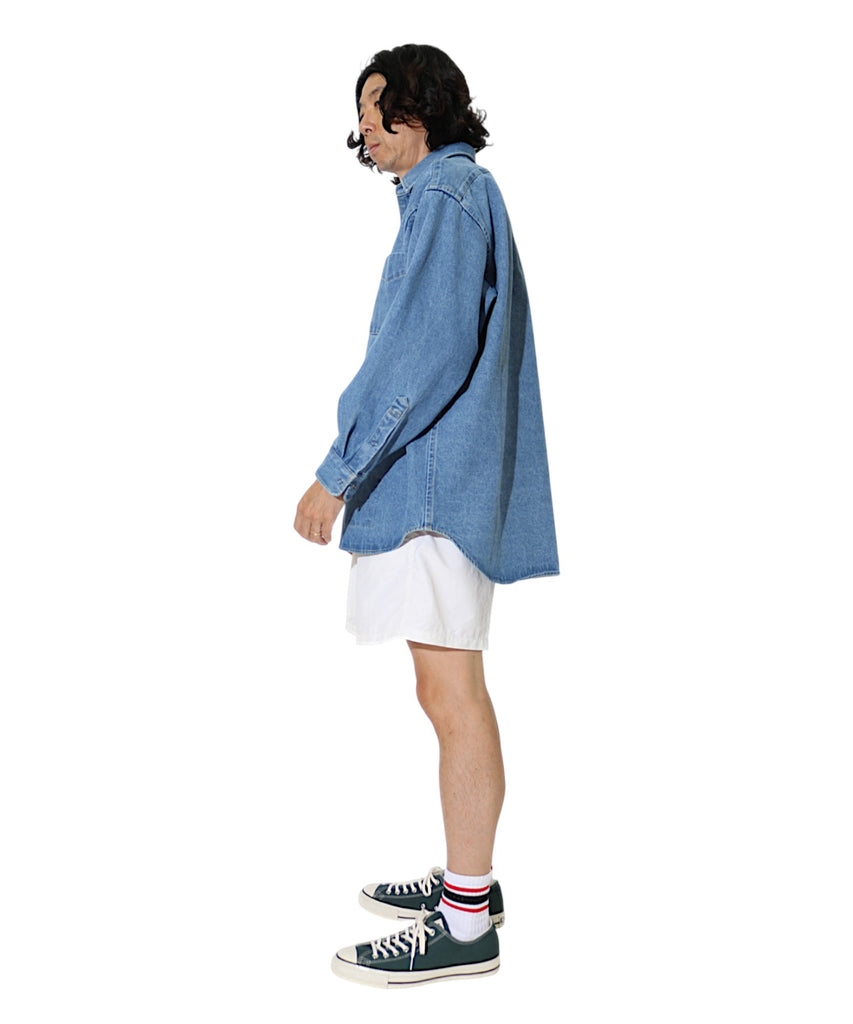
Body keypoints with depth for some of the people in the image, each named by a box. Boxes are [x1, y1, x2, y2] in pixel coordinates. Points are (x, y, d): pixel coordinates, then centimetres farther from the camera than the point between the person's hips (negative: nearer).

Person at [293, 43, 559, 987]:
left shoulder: (445, 195, -10)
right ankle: (468, 878, 25)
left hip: (434, 483, -10)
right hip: (444, 483, 10)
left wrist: (336, 474, -17)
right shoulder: (466, 192, 21)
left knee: (452, 697, -7)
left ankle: (466, 923, 0)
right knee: (450, 692, 15)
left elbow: (422, 353, -19)